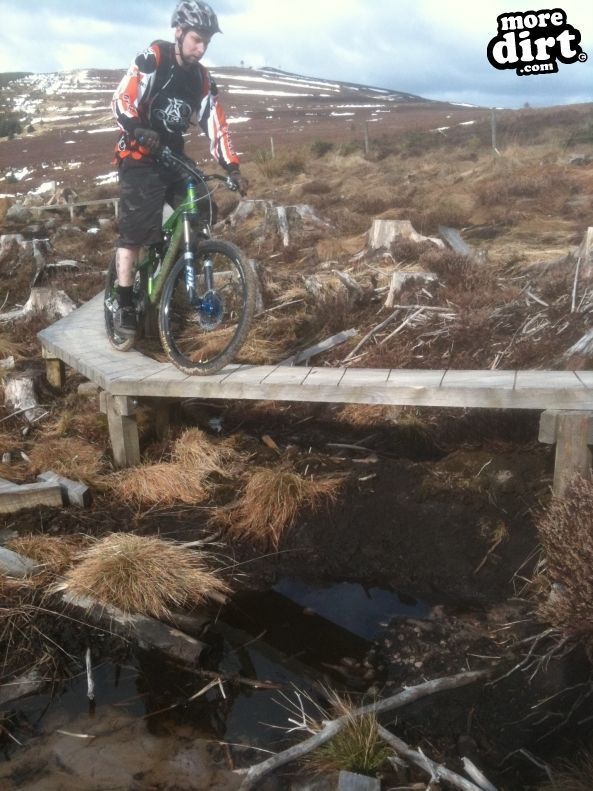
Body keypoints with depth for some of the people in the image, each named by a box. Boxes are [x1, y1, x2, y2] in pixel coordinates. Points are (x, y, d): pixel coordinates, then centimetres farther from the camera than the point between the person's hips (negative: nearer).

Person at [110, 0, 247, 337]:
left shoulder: (202, 78, 6)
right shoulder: (153, 59, -11)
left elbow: (216, 125, 3)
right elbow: (122, 101, -20)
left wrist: (233, 168, -8)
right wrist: (140, 131, -40)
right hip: (140, 158, -6)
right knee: (135, 231, -13)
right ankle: (125, 306, -6)